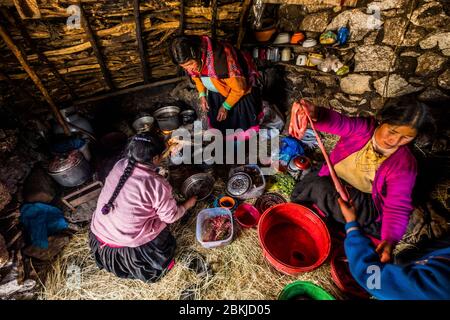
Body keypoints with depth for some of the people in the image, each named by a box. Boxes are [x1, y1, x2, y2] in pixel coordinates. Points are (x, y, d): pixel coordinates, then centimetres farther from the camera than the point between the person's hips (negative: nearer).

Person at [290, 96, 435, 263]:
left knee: (319, 188, -32)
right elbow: (337, 122, -39)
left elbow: (397, 208, -20)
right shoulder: (364, 128, -17)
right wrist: (315, 114, -64)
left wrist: (390, 240, -39)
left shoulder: (404, 165, -19)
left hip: (365, 206, -3)